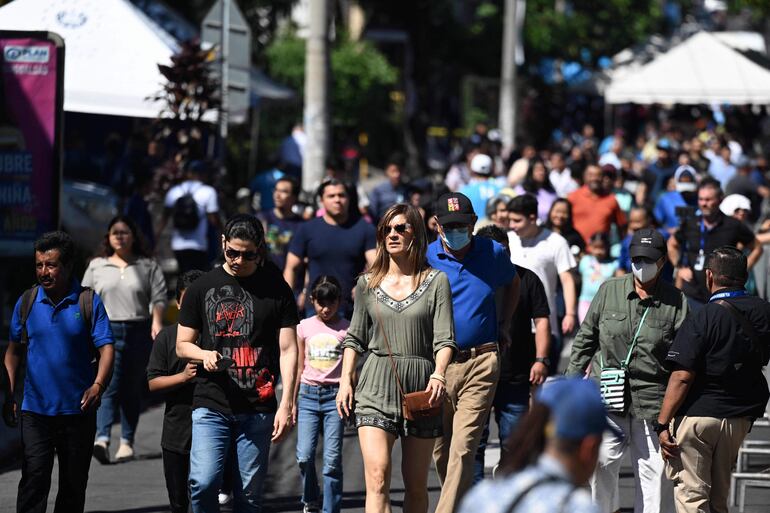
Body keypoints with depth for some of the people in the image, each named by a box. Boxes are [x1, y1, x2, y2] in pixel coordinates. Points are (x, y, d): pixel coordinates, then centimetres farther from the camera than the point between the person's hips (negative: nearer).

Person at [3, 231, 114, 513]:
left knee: (73, 485, 9)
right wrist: (9, 396, 3)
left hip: (78, 411, 0)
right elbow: (14, 352, 11)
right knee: (33, 481, -11)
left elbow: (105, 349, -6)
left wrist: (97, 385, -22)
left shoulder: (89, 302, -2)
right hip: (35, 410, 0)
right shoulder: (26, 302, 4)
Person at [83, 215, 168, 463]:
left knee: (132, 390, 5)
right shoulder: (96, 266, 14)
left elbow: (159, 297, 2)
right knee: (108, 386, -14)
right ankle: (102, 439, -27)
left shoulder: (147, 266, 10)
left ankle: (127, 441, 12)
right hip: (107, 331, 0)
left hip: (139, 331, 0)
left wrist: (157, 322, -14)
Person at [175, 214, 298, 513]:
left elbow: (288, 351, 3)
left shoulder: (276, 289, 5)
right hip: (210, 406, 0)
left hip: (258, 409, 0)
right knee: (203, 483, -15)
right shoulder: (203, 288, 8)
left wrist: (286, 405, -6)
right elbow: (182, 345, 14)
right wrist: (204, 355, -10)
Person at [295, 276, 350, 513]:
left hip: (335, 395, -1)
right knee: (305, 455, -7)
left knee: (332, 459, -4)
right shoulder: (304, 327, 9)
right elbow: (299, 368, 13)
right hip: (308, 395, 1)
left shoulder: (346, 329, 4)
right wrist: (292, 402, 11)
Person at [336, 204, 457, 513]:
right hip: (376, 386, 0)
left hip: (420, 385, 0)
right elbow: (354, 338, 16)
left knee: (416, 485, 7)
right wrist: (345, 380, 3)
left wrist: (439, 375, -21)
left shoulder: (436, 282, 4)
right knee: (377, 477, -17)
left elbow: (444, 339, -4)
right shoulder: (368, 284, 11)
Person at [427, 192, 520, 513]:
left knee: (463, 448, -12)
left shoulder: (493, 254, 5)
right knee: (441, 450, 9)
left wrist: (504, 325, 18)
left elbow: (512, 283, 28)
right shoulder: (425, 258, 0)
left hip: (480, 365, -1)